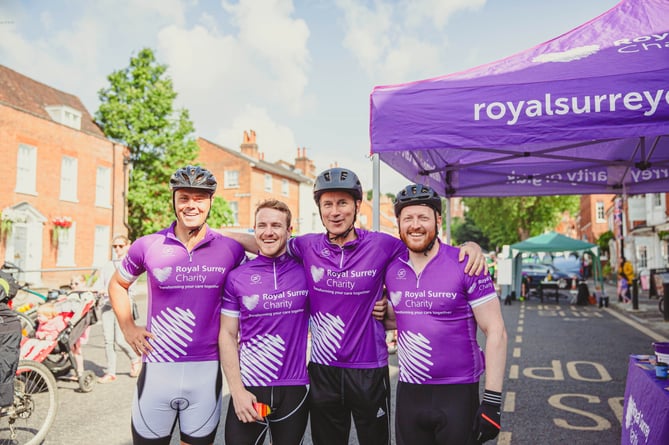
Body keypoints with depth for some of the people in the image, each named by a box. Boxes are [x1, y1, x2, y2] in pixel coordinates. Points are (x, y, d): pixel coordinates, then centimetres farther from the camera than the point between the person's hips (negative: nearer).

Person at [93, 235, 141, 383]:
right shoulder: (108, 266, 20)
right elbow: (100, 282, 10)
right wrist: (92, 290, -12)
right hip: (106, 304, 4)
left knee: (120, 339, -8)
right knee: (108, 340, 1)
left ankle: (136, 359, 19)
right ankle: (110, 372, 10)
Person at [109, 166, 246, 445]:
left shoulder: (231, 249, -3)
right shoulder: (147, 246, -2)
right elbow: (117, 284, 15)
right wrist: (127, 327, 5)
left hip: (207, 371, 0)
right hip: (157, 368, 0)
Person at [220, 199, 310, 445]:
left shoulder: (305, 271, -2)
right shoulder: (236, 277, -2)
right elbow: (227, 335, -1)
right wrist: (237, 390, -8)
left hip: (294, 389, 1)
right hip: (248, 389, 0)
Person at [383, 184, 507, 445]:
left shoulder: (466, 266, -11)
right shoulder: (391, 269, 2)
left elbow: (496, 332, -11)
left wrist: (491, 402, -14)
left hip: (457, 394, -4)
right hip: (408, 393, 4)